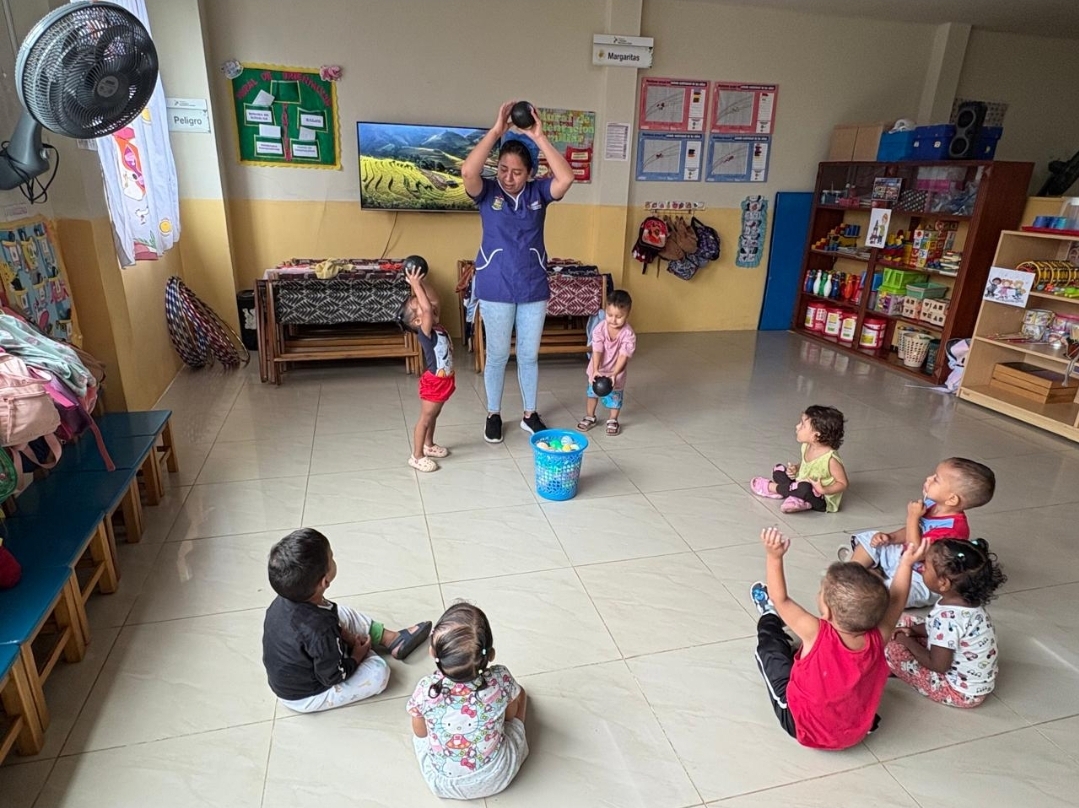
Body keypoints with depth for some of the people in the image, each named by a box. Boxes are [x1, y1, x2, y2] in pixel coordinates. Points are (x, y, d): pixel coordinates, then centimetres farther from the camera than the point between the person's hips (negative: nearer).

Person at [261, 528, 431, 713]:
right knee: (378, 671, -12)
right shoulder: (319, 631, -40)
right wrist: (356, 656, -6)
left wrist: (350, 638, 0)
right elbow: (334, 676, -24)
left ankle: (390, 638, 19)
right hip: (304, 698, -8)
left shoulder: (287, 599, -17)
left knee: (343, 615, 13)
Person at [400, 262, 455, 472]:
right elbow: (427, 308, -40)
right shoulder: (425, 333, -25)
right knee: (425, 418, 3)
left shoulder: (437, 325, -1)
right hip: (434, 383, -8)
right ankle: (416, 456, 14)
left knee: (433, 415, 23)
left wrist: (420, 283, -5)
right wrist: (415, 285, -37)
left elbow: (432, 302, 7)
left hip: (444, 380, 8)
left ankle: (429, 445, 41)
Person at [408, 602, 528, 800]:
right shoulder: (501, 680, -26)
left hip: (443, 783, 0)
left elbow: (420, 733, -6)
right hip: (497, 777, 0)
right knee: (519, 691, 17)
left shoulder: (426, 690, -27)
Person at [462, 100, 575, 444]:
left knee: (530, 355, 13)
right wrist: (496, 130, -26)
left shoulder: (538, 192, 0)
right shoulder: (487, 192, -5)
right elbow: (468, 171, -26)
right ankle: (493, 415, 26)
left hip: (534, 289, 2)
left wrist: (539, 136, -22)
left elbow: (566, 178, -20)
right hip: (495, 290, -2)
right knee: (497, 355, 9)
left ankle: (530, 414, 28)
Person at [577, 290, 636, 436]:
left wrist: (614, 374, -35)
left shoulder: (628, 334, -25)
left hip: (616, 372, -2)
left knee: (615, 396, 13)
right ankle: (589, 417, 39)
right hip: (597, 370, 2)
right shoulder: (599, 329, -22)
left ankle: (612, 420, 36)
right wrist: (595, 370, -35)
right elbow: (597, 351, -24)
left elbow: (623, 356, -27)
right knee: (592, 392, 17)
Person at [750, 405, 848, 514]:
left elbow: (843, 483, -20)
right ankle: (798, 497, -15)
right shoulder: (806, 447, -5)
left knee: (804, 488, -38)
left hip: (823, 500, -8)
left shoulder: (830, 458, -27)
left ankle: (771, 487, -11)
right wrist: (795, 468, -7)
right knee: (778, 469, 6)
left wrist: (823, 490, -33)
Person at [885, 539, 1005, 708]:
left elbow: (938, 665, -26)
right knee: (906, 621, 9)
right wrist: (914, 630, -2)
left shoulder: (947, 617, -34)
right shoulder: (967, 600, -8)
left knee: (892, 650, -16)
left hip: (963, 692, -8)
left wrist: (909, 642, -12)